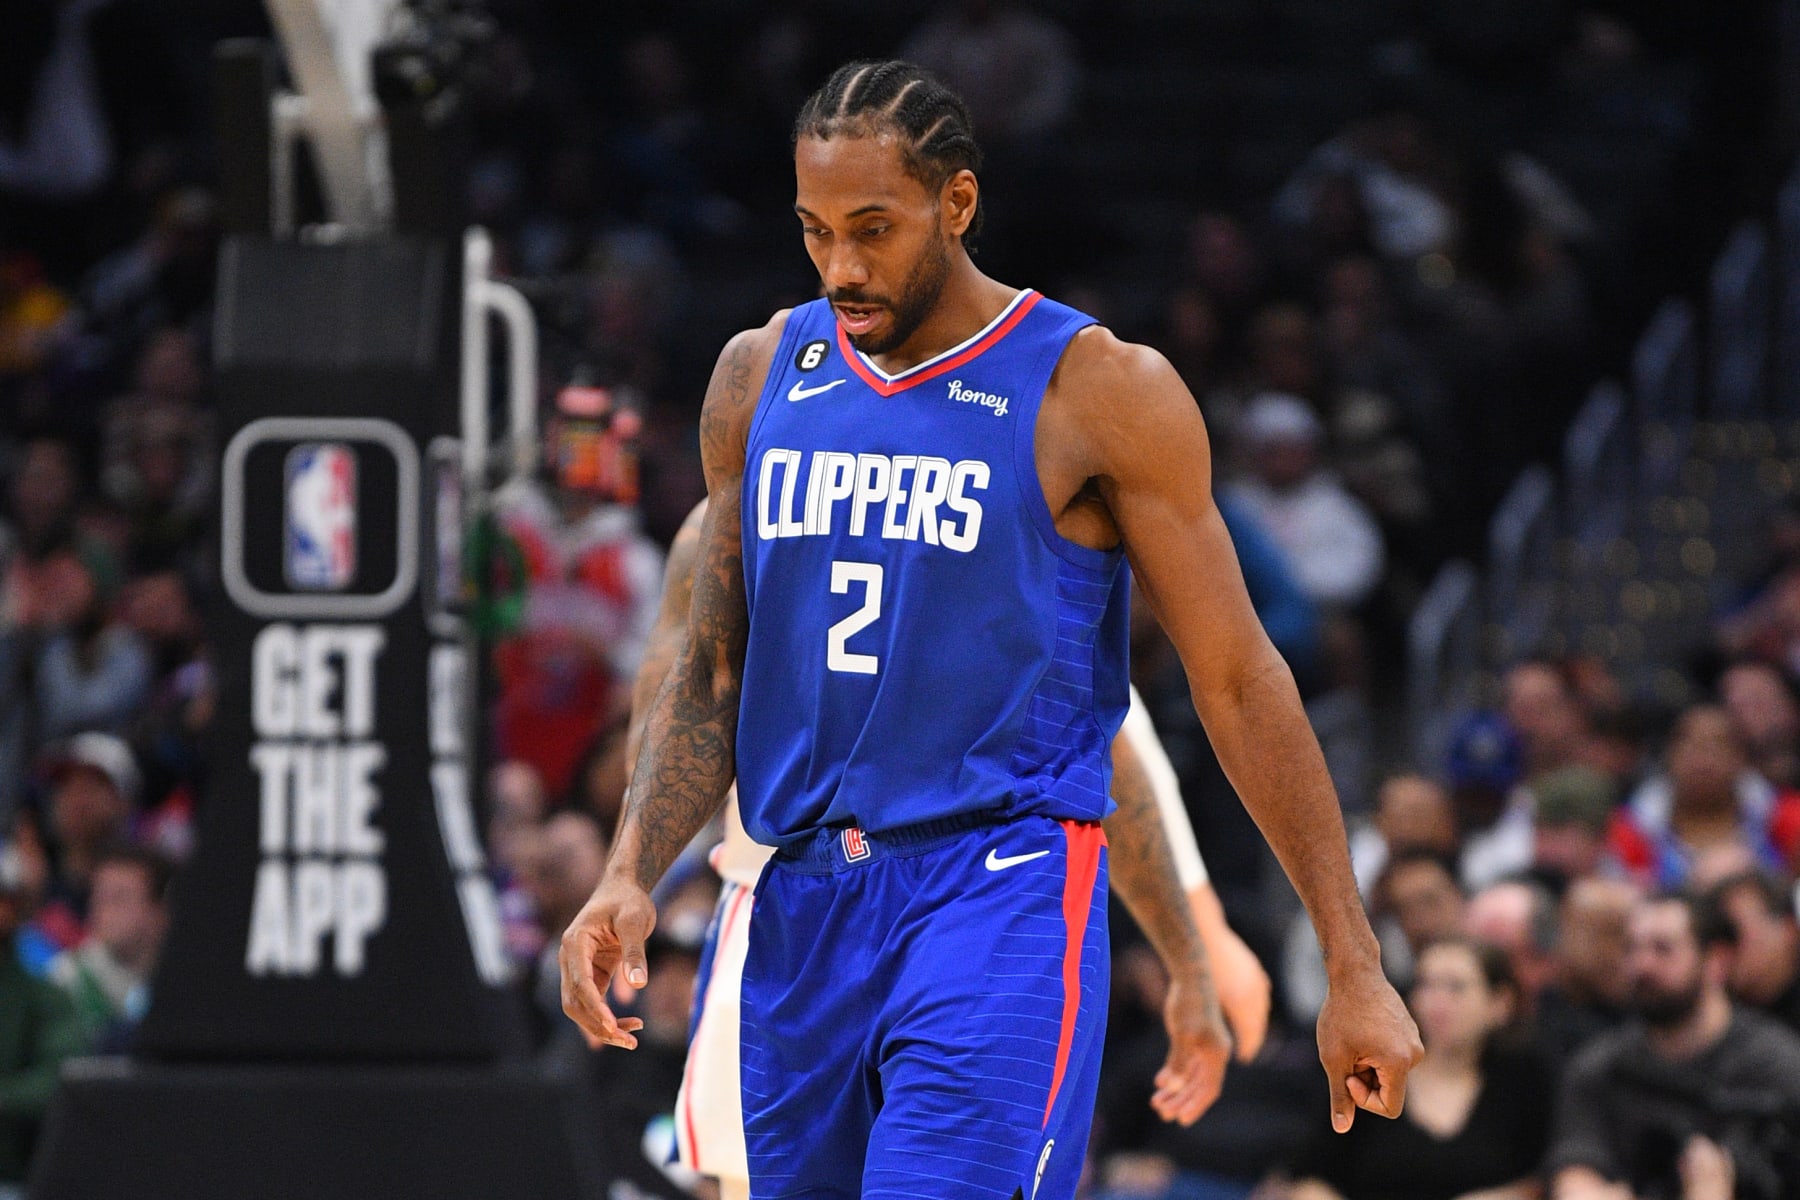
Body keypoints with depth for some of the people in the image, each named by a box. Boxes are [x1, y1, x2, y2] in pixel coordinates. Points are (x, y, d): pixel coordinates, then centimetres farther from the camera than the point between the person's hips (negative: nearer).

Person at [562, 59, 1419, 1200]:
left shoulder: (1099, 392, -4)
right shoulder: (762, 377, 10)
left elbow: (1239, 682, -1)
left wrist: (1355, 968, -2)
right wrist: (632, 875, -1)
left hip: (1004, 889, -5)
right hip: (801, 910, 6)